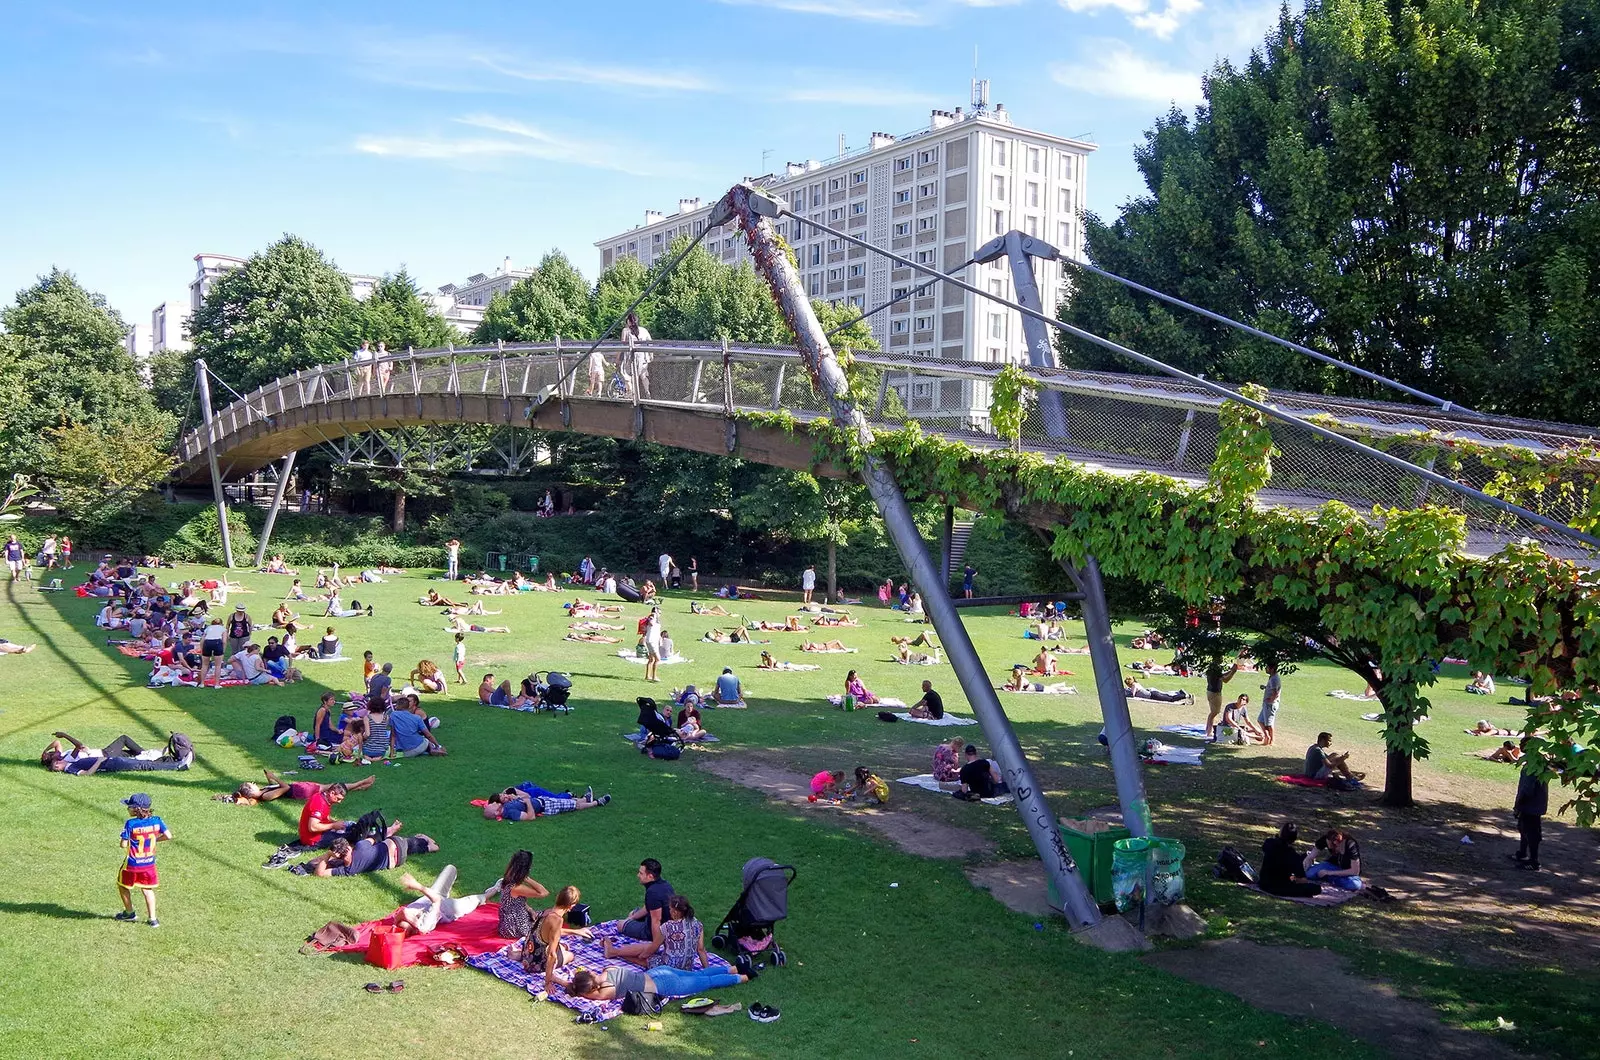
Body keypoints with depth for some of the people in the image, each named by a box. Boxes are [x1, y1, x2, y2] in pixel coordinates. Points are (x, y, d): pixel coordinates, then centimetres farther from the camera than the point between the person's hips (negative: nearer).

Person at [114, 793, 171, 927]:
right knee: (147, 890, 17)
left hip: (132, 864, -4)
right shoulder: (156, 820, -8)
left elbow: (124, 845, -18)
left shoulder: (131, 824, -20)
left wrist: (127, 841, 4)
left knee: (123, 886, 23)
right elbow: (168, 836, -6)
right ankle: (153, 919, 12)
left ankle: (129, 913, 37)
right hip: (149, 864, 4)